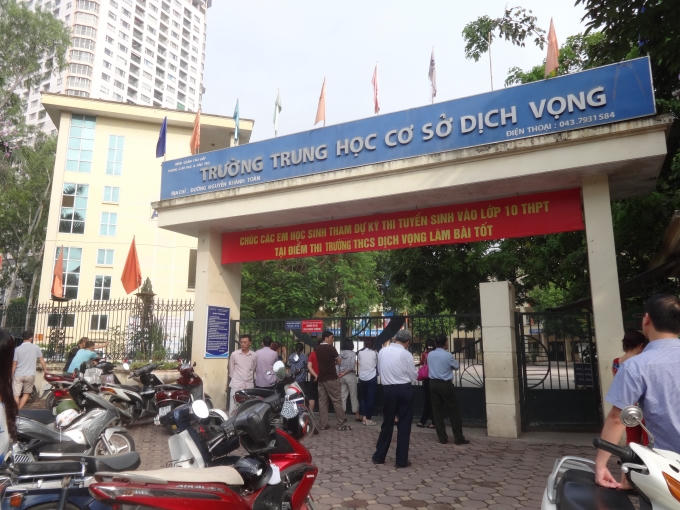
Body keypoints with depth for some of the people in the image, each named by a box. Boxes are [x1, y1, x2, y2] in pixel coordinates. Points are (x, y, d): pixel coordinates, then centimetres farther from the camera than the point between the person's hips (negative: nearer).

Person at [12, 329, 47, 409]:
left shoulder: (17, 349, -1)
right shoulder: (36, 348, -2)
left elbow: (14, 364, 1)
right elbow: (42, 361, 3)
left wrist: (12, 375, 11)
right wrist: (45, 370, 13)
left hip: (19, 375, 0)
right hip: (30, 375, 0)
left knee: (16, 395, 3)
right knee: (26, 394, 17)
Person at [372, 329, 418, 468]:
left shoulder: (382, 352, 2)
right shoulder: (406, 354, -11)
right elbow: (414, 376, -3)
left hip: (388, 390, 4)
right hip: (404, 390, -3)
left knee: (387, 423, 15)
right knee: (404, 425, 6)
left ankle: (379, 456, 22)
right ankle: (401, 460, 11)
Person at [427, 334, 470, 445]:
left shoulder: (430, 355, 2)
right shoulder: (448, 355, -12)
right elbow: (456, 366, 2)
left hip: (433, 383, 5)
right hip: (446, 384, -5)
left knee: (437, 411, 9)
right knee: (453, 411, 5)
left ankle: (442, 438, 13)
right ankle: (458, 438, 9)